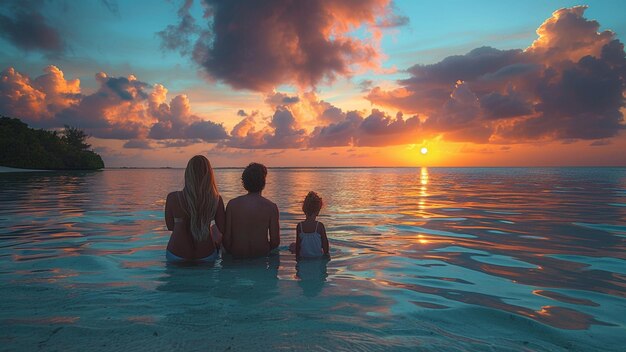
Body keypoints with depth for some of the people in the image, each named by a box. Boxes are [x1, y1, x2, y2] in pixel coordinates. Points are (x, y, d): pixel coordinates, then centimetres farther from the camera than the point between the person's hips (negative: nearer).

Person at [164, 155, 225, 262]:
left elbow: (170, 227, -1)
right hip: (206, 256, 0)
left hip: (176, 256, 0)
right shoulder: (216, 200, -16)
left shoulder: (173, 197, -16)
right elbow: (223, 229, -5)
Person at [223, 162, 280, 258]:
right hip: (262, 254, -1)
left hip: (236, 255, 1)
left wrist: (232, 252, 13)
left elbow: (226, 237, -6)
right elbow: (275, 241, -10)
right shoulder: (271, 207, -12)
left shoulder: (232, 204, -8)